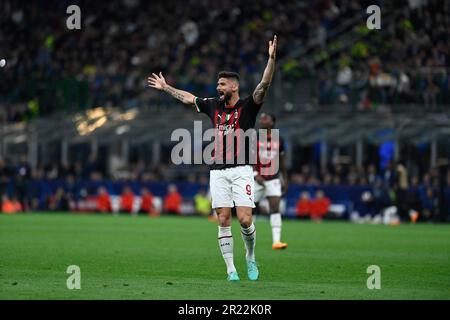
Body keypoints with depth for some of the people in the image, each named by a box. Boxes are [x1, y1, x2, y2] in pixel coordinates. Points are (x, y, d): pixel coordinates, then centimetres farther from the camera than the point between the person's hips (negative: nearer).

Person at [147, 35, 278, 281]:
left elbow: (264, 85, -16)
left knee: (245, 219, -13)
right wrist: (166, 87, 36)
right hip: (218, 171, 4)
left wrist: (271, 59, -28)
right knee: (223, 220, -2)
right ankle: (230, 269, 1)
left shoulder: (248, 106, -1)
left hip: (241, 170, -4)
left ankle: (250, 257, 13)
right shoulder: (214, 106, 13)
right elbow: (188, 98, 28)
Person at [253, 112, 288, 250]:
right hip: (258, 179, -1)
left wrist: (285, 180, 13)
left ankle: (276, 241, -16)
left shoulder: (278, 140, 6)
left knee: (275, 208, -11)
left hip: (273, 179, 1)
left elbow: (282, 162, 14)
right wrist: (255, 175, -20)